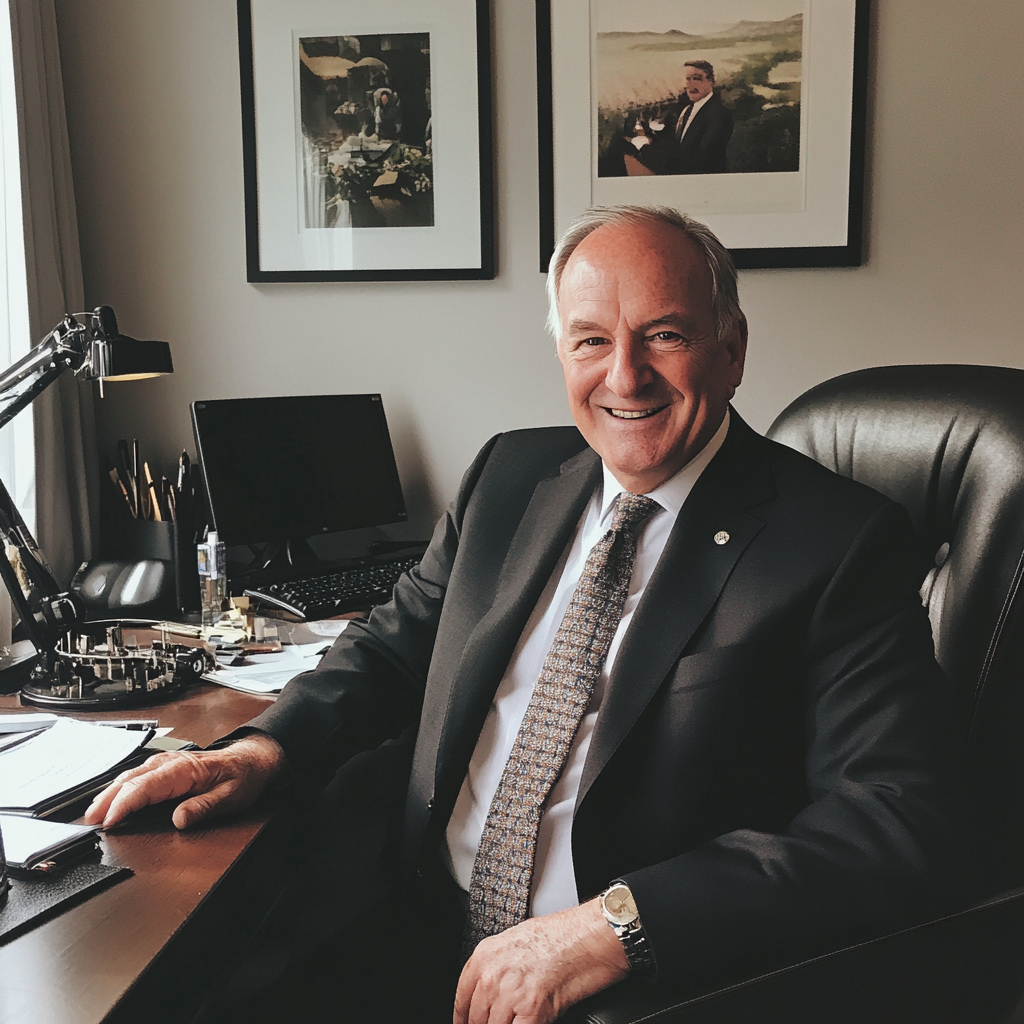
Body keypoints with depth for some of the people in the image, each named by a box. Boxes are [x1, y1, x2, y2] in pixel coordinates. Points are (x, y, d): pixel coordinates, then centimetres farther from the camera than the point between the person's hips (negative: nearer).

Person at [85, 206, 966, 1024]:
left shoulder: (842, 543, -10)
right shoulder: (511, 476, 8)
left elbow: (908, 822, -18)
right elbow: (397, 644, 17)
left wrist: (619, 922, -26)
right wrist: (263, 748, -1)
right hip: (422, 943, 4)